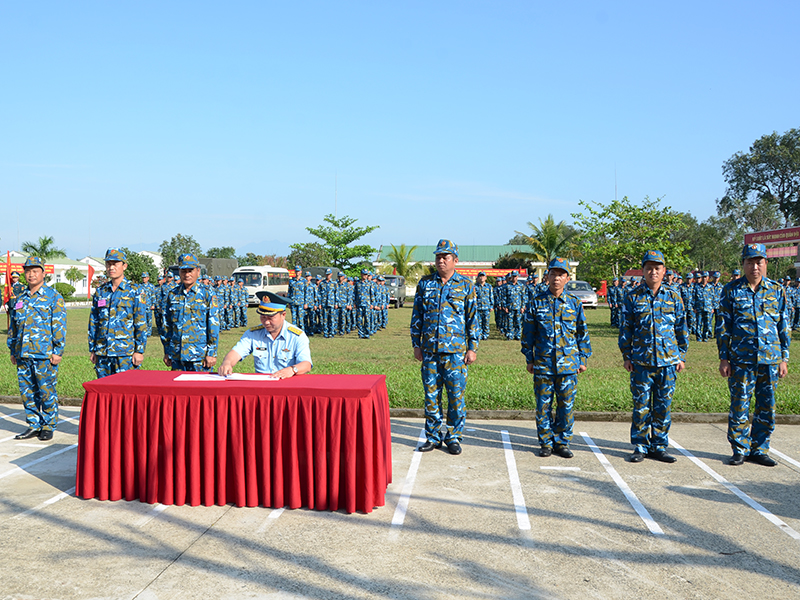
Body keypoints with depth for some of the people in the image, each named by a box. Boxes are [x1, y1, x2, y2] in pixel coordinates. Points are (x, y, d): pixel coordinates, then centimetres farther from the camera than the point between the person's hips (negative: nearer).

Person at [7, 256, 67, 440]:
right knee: (27, 391, 9)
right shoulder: (20, 298, 15)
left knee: (46, 391, -1)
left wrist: (57, 351, -12)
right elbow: (13, 326, 21)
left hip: (44, 354, -6)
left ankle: (48, 427, 10)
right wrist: (12, 351, 17)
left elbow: (59, 326, -7)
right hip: (23, 354, 6)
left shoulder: (53, 297, -3)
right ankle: (33, 425, 20)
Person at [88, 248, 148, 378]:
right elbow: (93, 323, 15)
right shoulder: (100, 292, 11)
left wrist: (139, 351, -8)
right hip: (102, 352, 4)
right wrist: (92, 349, 11)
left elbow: (141, 324, -3)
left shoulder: (134, 291, -1)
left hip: (126, 353, -4)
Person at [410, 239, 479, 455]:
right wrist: (416, 344, 8)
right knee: (431, 394, 6)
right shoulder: (425, 283, 9)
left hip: (456, 350, -2)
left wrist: (473, 348, -1)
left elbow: (473, 318, 4)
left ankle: (454, 437, 14)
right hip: (429, 349, 2)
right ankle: (433, 436, 18)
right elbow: (417, 316, 13)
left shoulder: (466, 285, 3)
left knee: (456, 395, 1)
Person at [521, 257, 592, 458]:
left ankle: (562, 442, 18)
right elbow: (528, 332, 7)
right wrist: (529, 359, 5)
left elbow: (582, 333, 11)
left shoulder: (574, 303, 5)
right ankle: (546, 443, 17)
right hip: (543, 364, 0)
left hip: (568, 364, 1)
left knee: (566, 405, 4)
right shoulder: (537, 302, 3)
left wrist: (583, 359, 8)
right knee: (543, 405, 4)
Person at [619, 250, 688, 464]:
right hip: (641, 360, -1)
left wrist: (681, 356, 7)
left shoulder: (673, 297, 7)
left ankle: (659, 445, 18)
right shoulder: (632, 297, 3)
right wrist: (626, 356, 1)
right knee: (641, 405, 2)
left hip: (668, 360, 1)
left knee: (663, 405, 7)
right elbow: (625, 328, 5)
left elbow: (682, 328, 11)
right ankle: (640, 446, 13)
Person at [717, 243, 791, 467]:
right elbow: (724, 327, 3)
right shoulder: (731, 290, 1)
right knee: (739, 406, 2)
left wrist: (784, 358, 7)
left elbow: (784, 327, 11)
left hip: (770, 359, 2)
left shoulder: (776, 291, 7)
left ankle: (760, 449, 19)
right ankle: (740, 450, 15)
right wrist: (723, 358, -2)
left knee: (767, 407, 7)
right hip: (741, 359, -2)